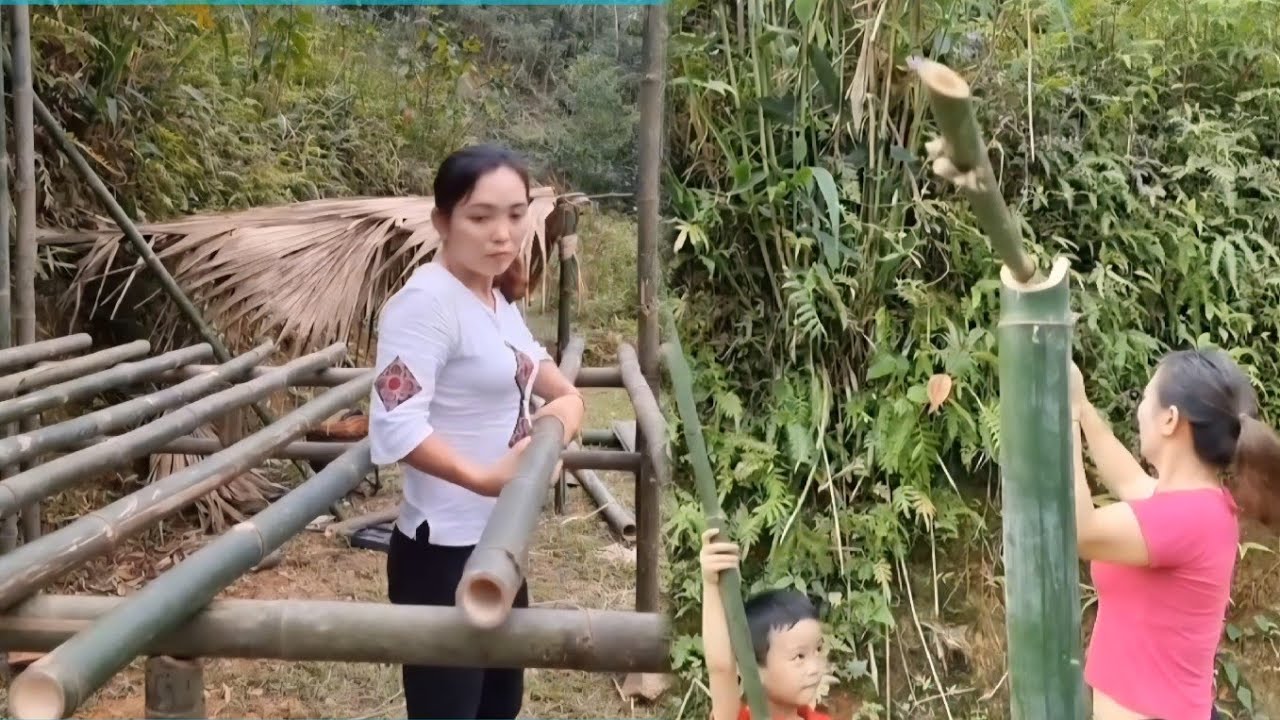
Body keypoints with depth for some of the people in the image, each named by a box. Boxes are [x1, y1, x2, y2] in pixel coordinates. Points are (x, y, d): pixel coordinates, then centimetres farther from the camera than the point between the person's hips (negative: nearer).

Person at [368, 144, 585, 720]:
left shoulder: (496, 300, 8)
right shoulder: (425, 302, -19)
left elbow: (525, 358, 28)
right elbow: (396, 427, -29)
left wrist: (565, 396, 8)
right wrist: (483, 478, -39)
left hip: (499, 544, 10)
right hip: (442, 552, -9)